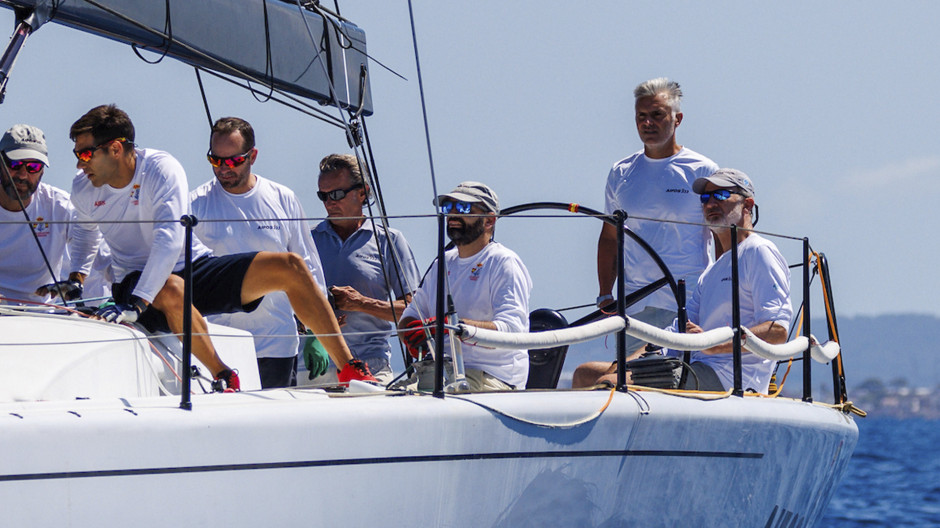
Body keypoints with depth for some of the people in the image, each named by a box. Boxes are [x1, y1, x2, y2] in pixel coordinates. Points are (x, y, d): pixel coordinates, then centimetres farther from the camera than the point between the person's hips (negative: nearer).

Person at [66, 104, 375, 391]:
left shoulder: (161, 170, -16)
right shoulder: (83, 189, -2)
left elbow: (170, 240, -29)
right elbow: (83, 239, 22)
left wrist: (137, 302, -40)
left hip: (196, 269, 0)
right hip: (137, 281, 0)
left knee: (290, 267, -16)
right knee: (171, 290, -41)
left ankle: (350, 370, -13)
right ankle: (223, 378, -28)